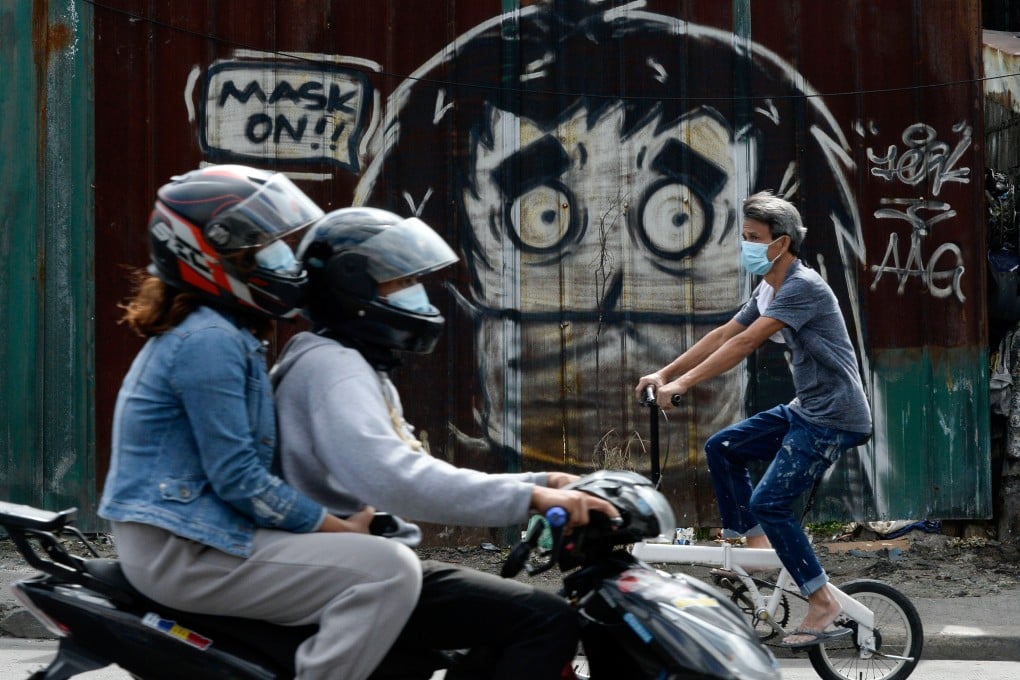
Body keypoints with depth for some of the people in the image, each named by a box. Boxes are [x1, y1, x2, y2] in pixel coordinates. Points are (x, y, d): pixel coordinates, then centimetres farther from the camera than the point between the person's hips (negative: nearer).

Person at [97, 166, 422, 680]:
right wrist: (340, 528, -12)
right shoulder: (210, 341, -16)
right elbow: (238, 479, -19)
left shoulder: (222, 333, 17)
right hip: (185, 554, -11)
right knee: (390, 571, -21)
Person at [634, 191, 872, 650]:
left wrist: (683, 384, -25)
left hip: (834, 418, -10)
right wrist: (664, 373, 8)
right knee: (722, 448, 7)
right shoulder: (769, 290, 11)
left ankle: (822, 606, -6)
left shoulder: (802, 287, -20)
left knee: (769, 502, -14)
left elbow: (744, 344, -25)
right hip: (804, 410, 10)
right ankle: (755, 545, 10)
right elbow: (722, 336, 13)